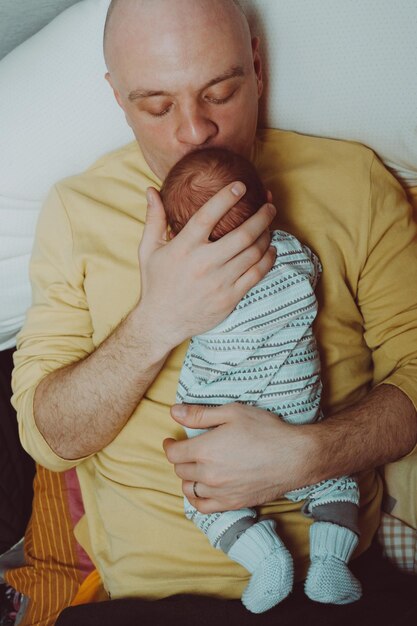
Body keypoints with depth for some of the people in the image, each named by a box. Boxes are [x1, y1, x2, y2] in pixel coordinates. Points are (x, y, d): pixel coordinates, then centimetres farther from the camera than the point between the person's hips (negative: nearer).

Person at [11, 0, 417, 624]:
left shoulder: (354, 180, 3)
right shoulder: (76, 210, 3)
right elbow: (46, 437, -1)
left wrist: (305, 454, -16)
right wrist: (157, 322, -17)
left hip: (337, 567, 1)